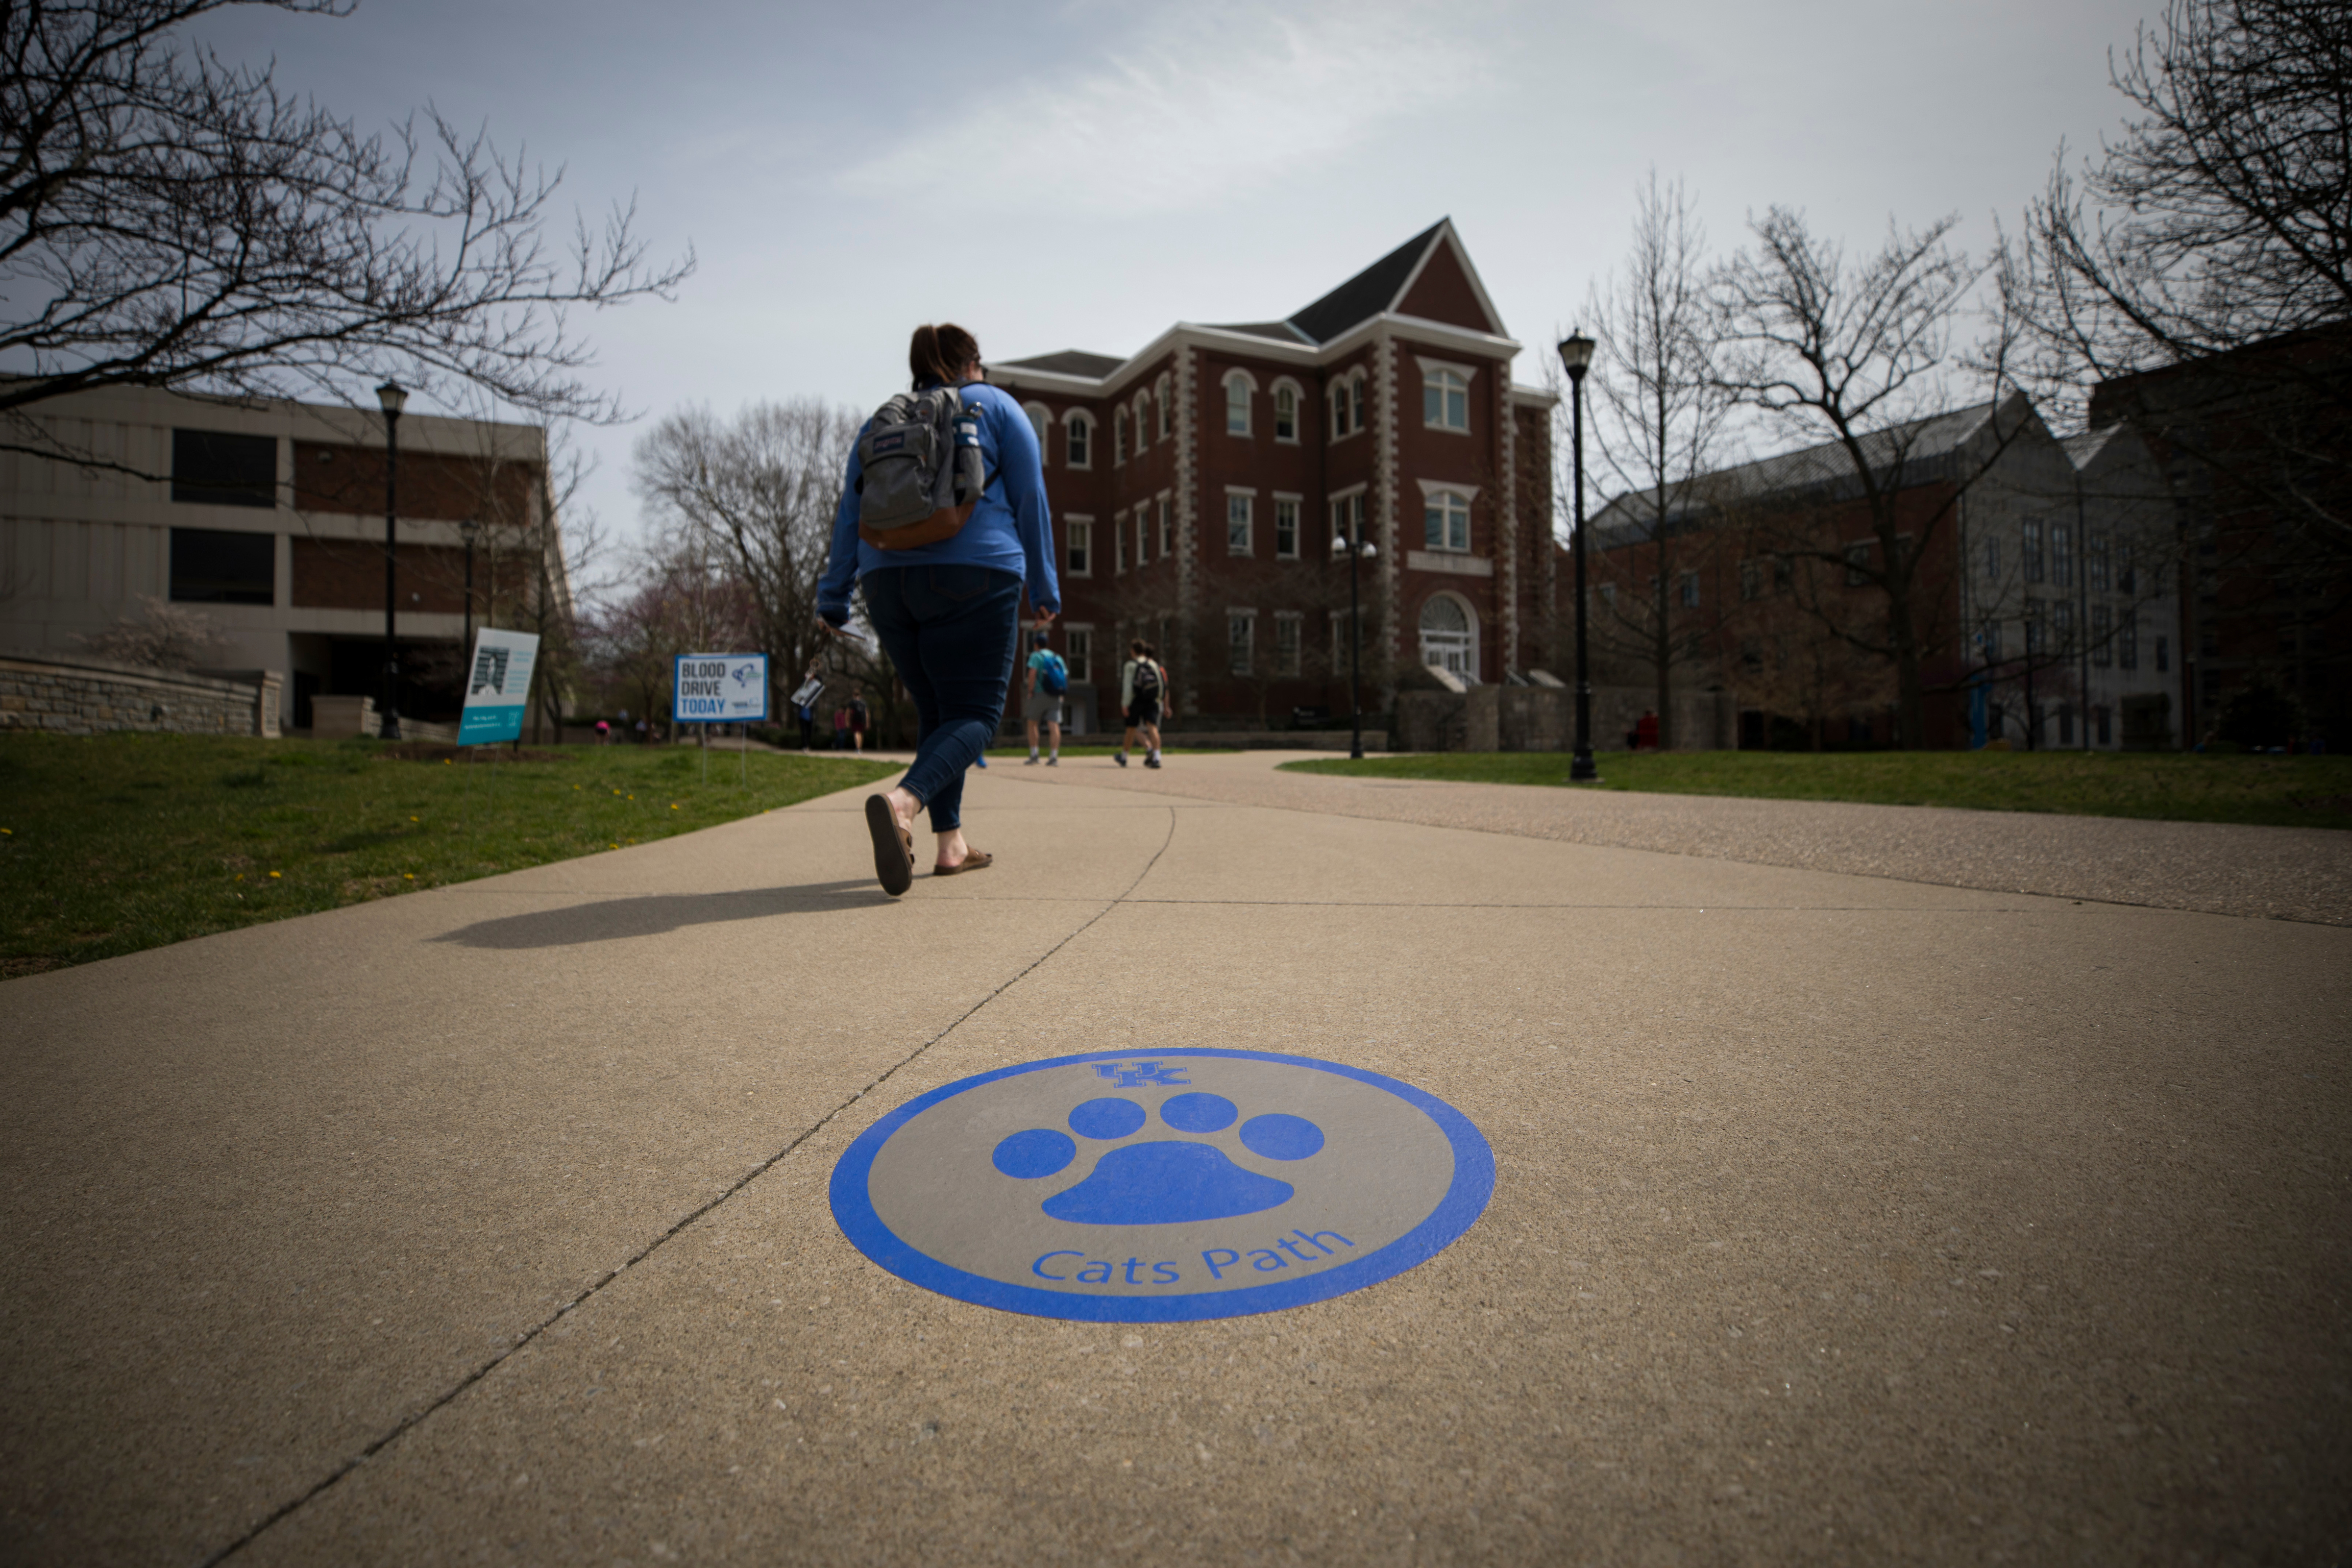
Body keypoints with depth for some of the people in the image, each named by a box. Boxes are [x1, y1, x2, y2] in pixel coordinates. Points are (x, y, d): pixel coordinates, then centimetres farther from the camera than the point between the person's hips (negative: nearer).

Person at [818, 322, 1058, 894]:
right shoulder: (996, 407, 11)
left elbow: (851, 511, 14)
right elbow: (1030, 499, 4)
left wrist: (834, 597, 12)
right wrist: (1044, 586, 6)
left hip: (888, 583, 5)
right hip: (973, 576, -5)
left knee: (936, 711, 15)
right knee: (975, 713, -5)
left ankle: (951, 842, 9)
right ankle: (902, 801, -31)